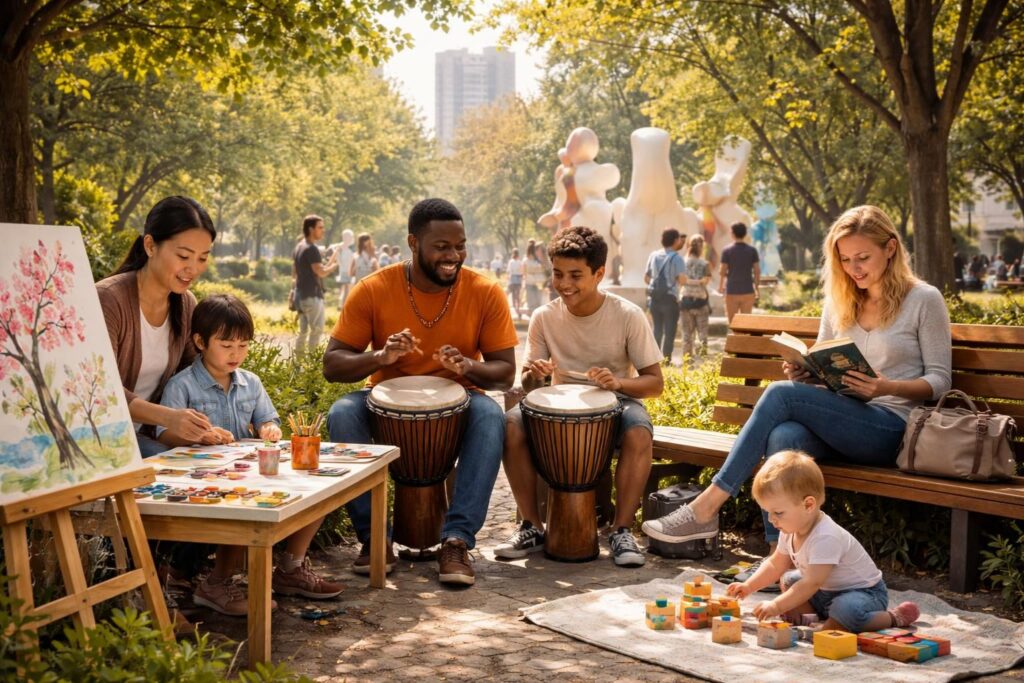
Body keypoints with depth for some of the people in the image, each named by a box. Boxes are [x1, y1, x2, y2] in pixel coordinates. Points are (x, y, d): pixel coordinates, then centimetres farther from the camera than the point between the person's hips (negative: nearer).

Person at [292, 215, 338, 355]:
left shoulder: (298, 247, 14)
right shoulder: (312, 249, -16)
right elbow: (321, 272, -22)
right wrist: (335, 264, -6)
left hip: (301, 295, 9)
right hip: (312, 296, -9)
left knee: (303, 330, 13)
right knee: (317, 330, -6)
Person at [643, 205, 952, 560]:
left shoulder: (924, 300, 1)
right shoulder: (838, 302, 17)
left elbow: (939, 380, -1)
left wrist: (889, 387, -20)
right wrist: (803, 373, -3)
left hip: (890, 427, -5)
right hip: (842, 422, 5)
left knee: (781, 394, -26)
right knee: (784, 436, -32)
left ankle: (707, 507, -25)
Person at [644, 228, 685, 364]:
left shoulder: (654, 255, 4)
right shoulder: (676, 258, -12)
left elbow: (646, 277, 9)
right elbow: (681, 280, -20)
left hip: (654, 298, 5)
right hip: (669, 299, -5)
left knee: (657, 330, 16)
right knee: (669, 332, 3)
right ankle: (666, 361, 2)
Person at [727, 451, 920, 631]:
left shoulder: (825, 538, -32)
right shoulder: (790, 531, -3)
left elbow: (812, 583, -36)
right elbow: (775, 565, 10)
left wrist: (777, 606, -38)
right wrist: (748, 586, -2)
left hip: (864, 592, -9)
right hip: (827, 591, 9)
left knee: (847, 610, -39)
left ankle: (894, 618, -14)